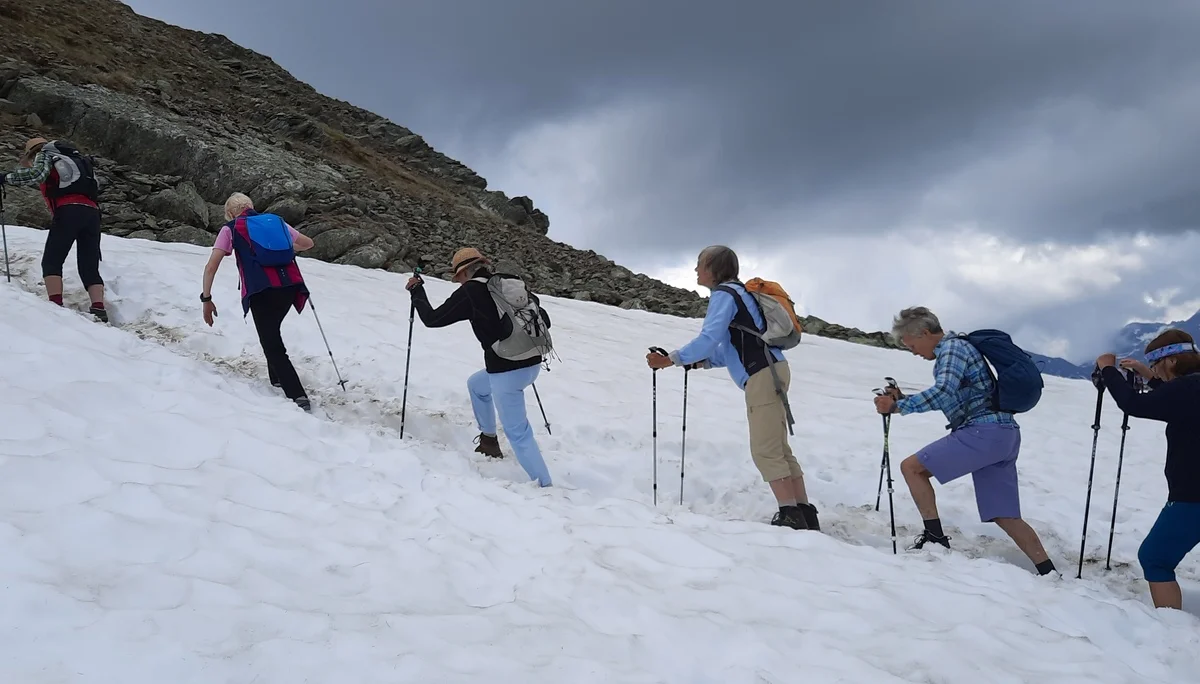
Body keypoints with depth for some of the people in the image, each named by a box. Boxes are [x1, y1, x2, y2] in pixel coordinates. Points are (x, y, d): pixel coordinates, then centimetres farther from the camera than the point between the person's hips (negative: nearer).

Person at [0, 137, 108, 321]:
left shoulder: (44, 154, 16)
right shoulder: (73, 159, 35)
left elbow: (37, 174, -7)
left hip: (68, 211, -6)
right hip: (92, 212, 6)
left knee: (51, 261, -1)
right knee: (89, 267, 4)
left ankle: (56, 308, -17)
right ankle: (98, 309, -14)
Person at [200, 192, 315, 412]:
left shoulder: (231, 229, 13)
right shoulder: (276, 221, 23)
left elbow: (210, 267, 4)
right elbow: (308, 243, 34)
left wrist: (206, 299, 10)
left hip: (261, 289, -4)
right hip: (291, 285, 4)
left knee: (272, 344, -1)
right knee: (272, 331, 29)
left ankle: (298, 396, -15)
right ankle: (278, 379, 33)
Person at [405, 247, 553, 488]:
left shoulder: (471, 291, -5)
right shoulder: (515, 284, 10)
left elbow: (432, 319, 3)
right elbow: (544, 319, 15)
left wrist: (416, 291, 18)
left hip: (506, 370, -8)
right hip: (533, 363, 8)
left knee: (518, 433, 0)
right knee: (476, 384, 31)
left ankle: (544, 486, -2)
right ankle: (489, 441, 39)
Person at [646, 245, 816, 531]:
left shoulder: (724, 293, -7)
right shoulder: (736, 293, 23)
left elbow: (709, 338, -19)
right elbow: (733, 349, 22)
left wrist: (671, 359, -14)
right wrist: (701, 362, 12)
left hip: (762, 375, -10)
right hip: (770, 371, 10)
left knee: (765, 451, -9)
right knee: (778, 449, 11)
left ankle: (791, 517, -10)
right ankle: (806, 515, 10)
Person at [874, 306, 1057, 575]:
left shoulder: (952, 347, -5)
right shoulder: (954, 348, 25)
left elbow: (942, 393, -22)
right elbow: (948, 399, 29)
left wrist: (898, 407, -18)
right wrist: (903, 399, 17)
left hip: (984, 431, -10)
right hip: (1004, 434, 10)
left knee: (911, 467, -7)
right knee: (1004, 517, 10)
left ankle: (935, 538, -5)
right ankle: (1050, 574, 8)